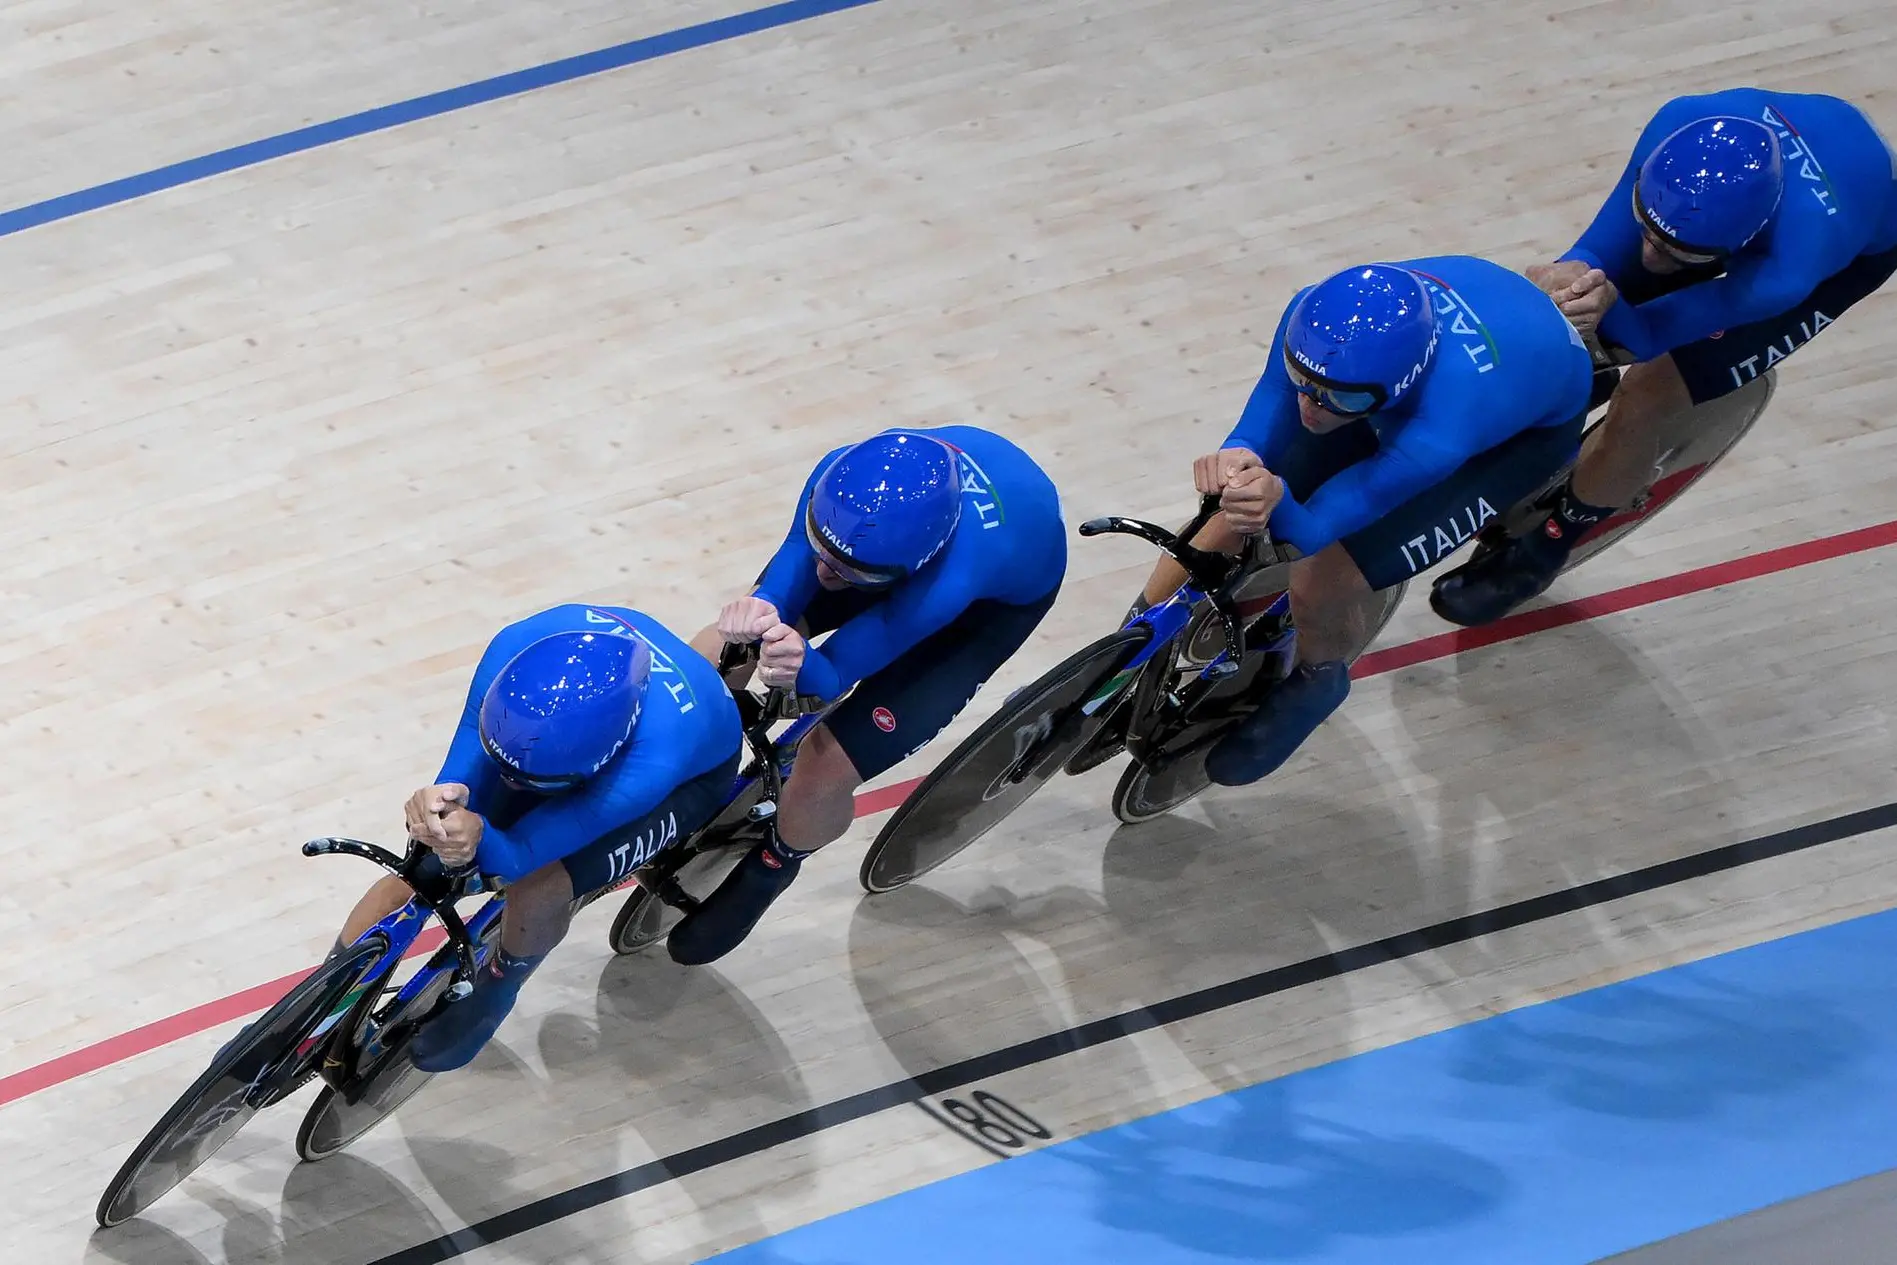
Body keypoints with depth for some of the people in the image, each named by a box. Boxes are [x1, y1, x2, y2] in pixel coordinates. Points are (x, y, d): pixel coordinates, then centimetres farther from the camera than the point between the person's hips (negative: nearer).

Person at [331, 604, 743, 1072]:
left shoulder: (654, 762, -46)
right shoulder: (516, 648, -37)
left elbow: (517, 855, -39)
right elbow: (463, 774, -27)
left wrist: (478, 842, -62)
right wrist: (439, 804, -50)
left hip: (693, 765, -4)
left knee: (538, 890, -24)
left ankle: (498, 985, 10)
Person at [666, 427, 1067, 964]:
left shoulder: (947, 583, -46)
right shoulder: (842, 479, -36)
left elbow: (835, 672, -35)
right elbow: (788, 576, -27)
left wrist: (803, 670, -58)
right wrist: (758, 612, -50)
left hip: (1005, 587, -5)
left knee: (823, 774, -13)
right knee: (724, 647, -3)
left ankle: (769, 869, 22)